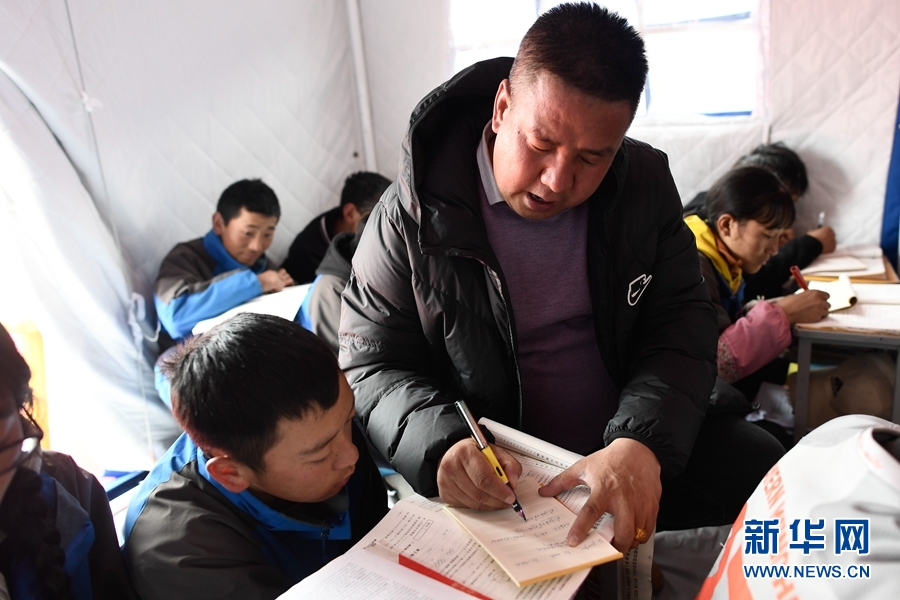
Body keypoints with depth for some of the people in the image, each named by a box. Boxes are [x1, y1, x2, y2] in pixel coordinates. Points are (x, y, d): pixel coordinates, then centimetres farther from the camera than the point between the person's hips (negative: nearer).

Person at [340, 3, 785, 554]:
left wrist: (642, 443, -25)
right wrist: (441, 445, -28)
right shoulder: (412, 217, -12)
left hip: (634, 452, 3)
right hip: (492, 481, -2)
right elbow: (372, 367, -6)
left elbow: (682, 322, -5)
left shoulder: (646, 182, -2)